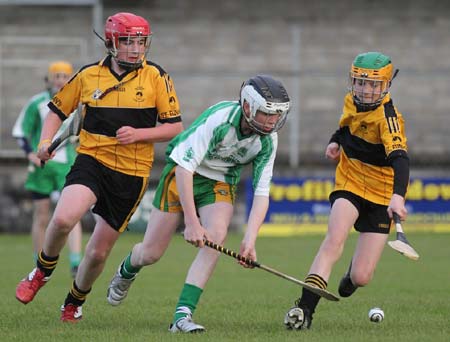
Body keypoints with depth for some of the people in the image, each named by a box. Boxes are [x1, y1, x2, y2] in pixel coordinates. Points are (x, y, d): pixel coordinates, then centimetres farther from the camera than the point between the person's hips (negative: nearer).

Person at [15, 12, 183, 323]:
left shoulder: (157, 77, -1)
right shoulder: (89, 76, 4)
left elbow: (175, 128, 0)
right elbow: (58, 109, 16)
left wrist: (138, 134, -16)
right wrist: (46, 141, -3)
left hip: (132, 172, 0)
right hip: (92, 160, 0)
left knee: (98, 252, 5)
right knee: (63, 219, -29)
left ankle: (75, 301, 36)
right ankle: (42, 271, 1)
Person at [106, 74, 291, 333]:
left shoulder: (268, 140, -16)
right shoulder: (219, 119, -32)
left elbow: (262, 193, -14)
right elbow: (185, 167, -32)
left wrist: (250, 241, -25)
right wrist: (192, 222, -35)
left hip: (221, 184, 3)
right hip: (183, 175, -3)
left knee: (216, 236, -26)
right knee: (151, 253, 0)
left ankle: (183, 315, -24)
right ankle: (126, 271, 39)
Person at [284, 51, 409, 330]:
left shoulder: (388, 117, -21)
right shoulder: (351, 101, -1)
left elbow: (400, 158, -37)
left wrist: (398, 197, -53)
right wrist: (335, 141, 2)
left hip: (382, 194, -3)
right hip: (349, 182, 3)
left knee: (361, 279, -6)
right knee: (335, 238, -29)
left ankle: (355, 271, 35)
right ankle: (305, 309, -35)